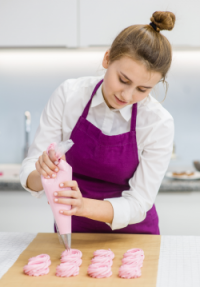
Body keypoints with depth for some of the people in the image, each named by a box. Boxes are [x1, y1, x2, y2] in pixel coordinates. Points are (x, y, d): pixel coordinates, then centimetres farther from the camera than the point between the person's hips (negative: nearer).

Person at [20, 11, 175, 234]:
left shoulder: (159, 123, -15)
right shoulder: (69, 94, -11)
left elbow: (138, 204, -13)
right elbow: (30, 169, -8)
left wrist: (84, 205, -30)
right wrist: (42, 175, -30)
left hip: (130, 233, -1)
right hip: (72, 230, 1)